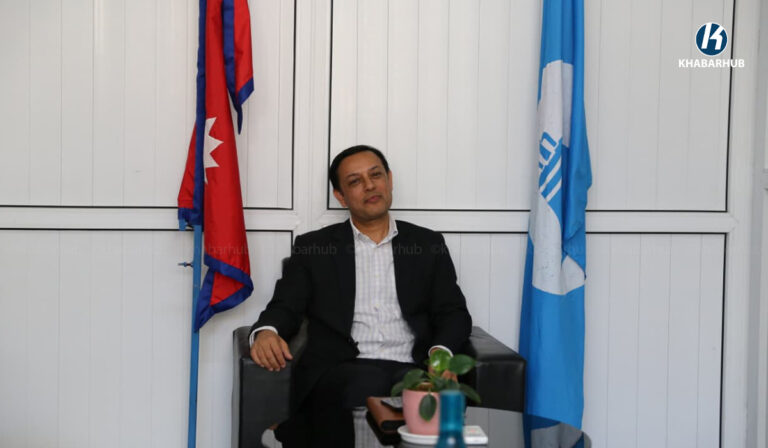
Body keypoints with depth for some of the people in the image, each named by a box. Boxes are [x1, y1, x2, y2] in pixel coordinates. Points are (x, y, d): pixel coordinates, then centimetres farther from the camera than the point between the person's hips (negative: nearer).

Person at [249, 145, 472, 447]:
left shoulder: (428, 245, 19)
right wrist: (266, 332, -16)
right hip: (342, 369, -1)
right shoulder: (313, 246, 17)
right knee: (365, 385, -37)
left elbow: (454, 313, 14)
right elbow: (286, 307, 9)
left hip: (410, 368, 2)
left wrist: (441, 352, -9)